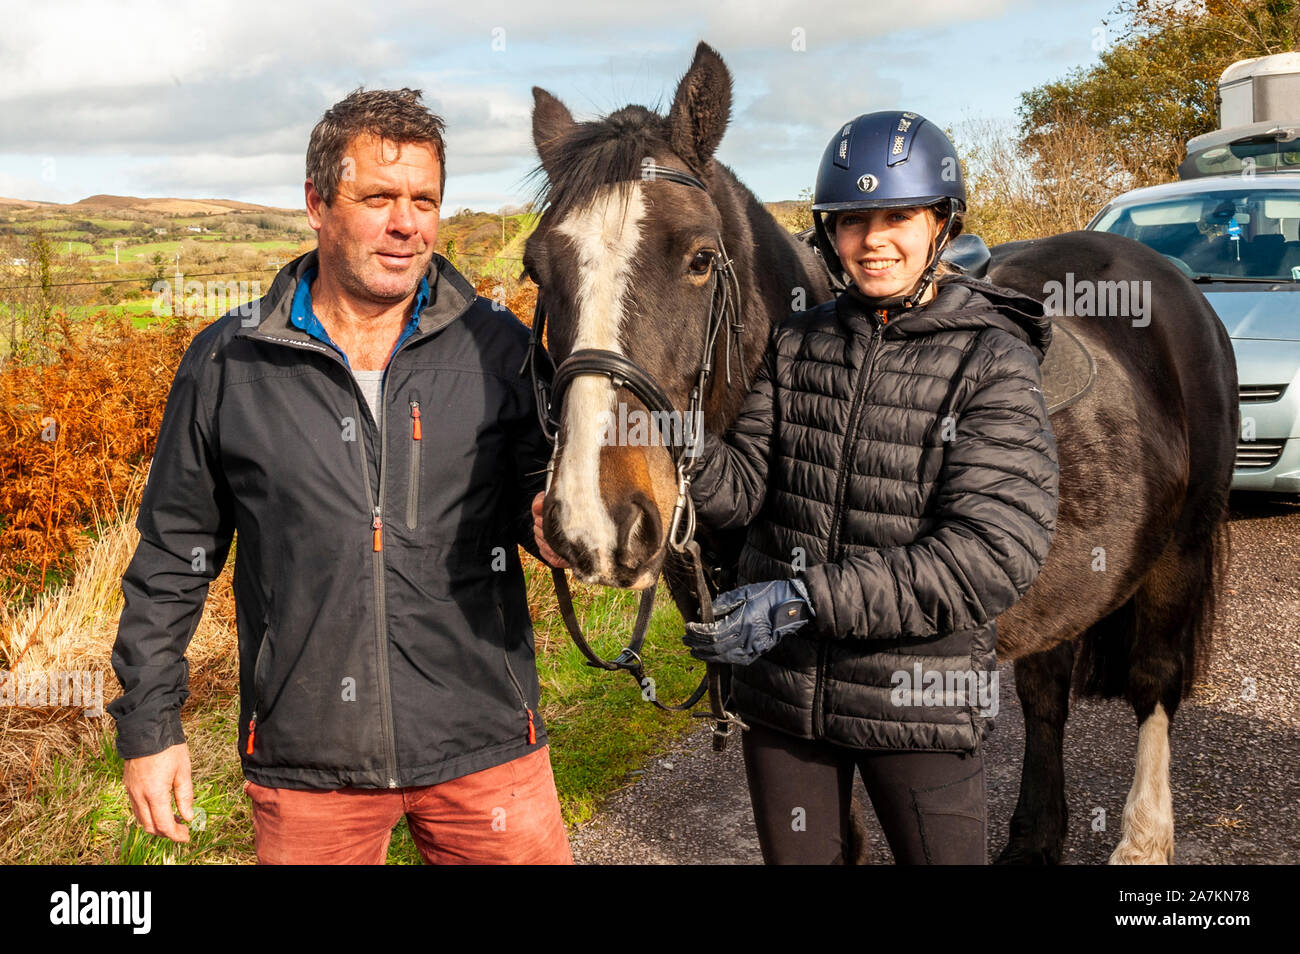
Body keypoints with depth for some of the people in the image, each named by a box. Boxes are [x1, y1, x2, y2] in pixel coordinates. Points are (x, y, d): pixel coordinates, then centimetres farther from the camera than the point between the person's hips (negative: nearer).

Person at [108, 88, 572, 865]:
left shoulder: (499, 347, -2)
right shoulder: (228, 363, -1)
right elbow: (174, 555, 6)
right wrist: (149, 726, 7)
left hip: (483, 743, 0)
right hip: (306, 759, 0)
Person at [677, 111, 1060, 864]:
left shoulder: (993, 363, -12)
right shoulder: (799, 344, 3)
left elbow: (995, 555, -21)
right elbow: (744, 485, -2)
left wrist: (808, 598, -27)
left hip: (920, 698, -4)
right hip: (781, 688, 4)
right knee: (795, 858, 20)